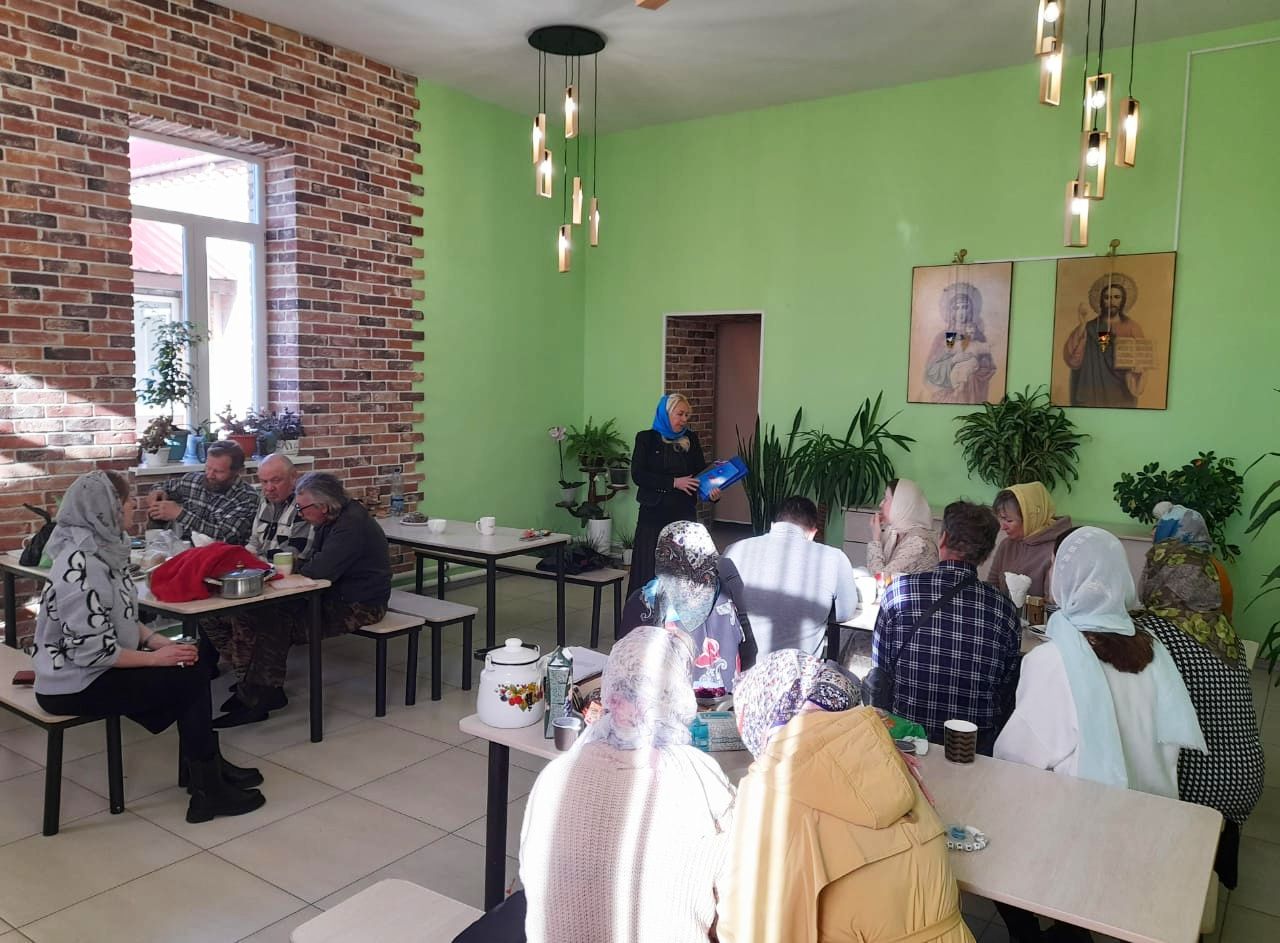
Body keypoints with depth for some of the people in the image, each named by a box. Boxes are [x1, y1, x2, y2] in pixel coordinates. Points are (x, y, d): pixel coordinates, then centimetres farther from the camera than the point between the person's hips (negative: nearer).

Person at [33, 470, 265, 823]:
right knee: (190, 682, -11)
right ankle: (207, 789, 1)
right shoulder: (80, 566, -26)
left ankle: (205, 767, 13)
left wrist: (158, 640, -2)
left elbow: (120, 618, 12)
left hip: (96, 668, 9)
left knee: (192, 670, 0)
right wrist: (155, 657, -18)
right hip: (75, 684, -9)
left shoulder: (103, 547, 3)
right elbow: (91, 651, -27)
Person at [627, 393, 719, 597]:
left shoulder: (690, 439, 9)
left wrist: (712, 490, -16)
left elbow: (701, 471, 6)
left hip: (684, 513, 3)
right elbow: (638, 475, -9)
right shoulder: (646, 438, 0)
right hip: (654, 513, -2)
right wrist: (674, 482, -17)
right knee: (650, 568, 1)